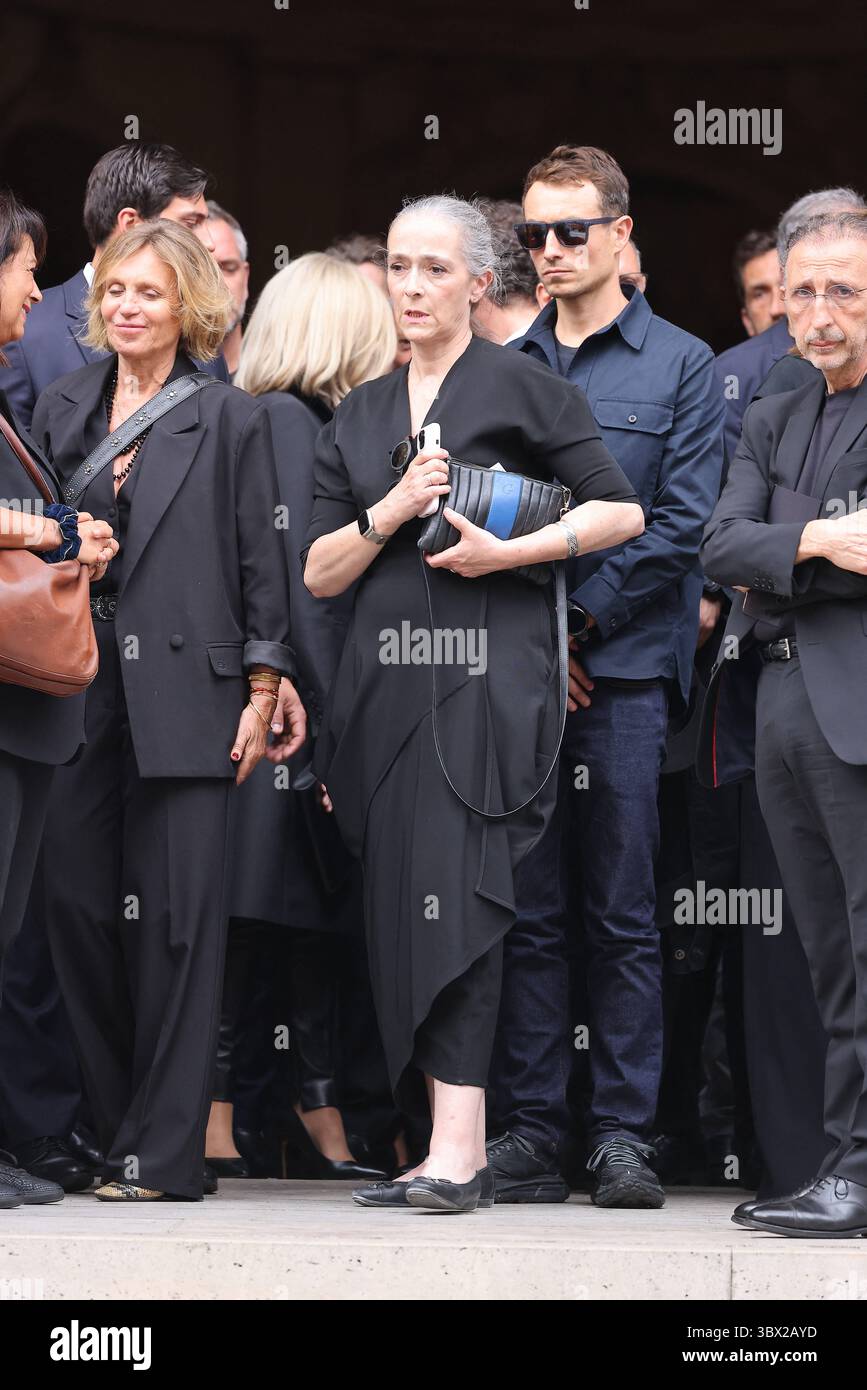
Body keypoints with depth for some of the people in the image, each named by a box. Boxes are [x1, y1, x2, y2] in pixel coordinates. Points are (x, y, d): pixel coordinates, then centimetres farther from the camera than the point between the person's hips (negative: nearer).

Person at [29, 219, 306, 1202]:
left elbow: (261, 560, 3)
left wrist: (264, 688, -2)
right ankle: (105, 1132, 11)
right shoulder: (61, 410, 15)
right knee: (75, 904, 0)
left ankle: (165, 1152, -1)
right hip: (79, 693, 4)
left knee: (174, 916, -4)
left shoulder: (229, 419, 5)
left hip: (186, 694, -4)